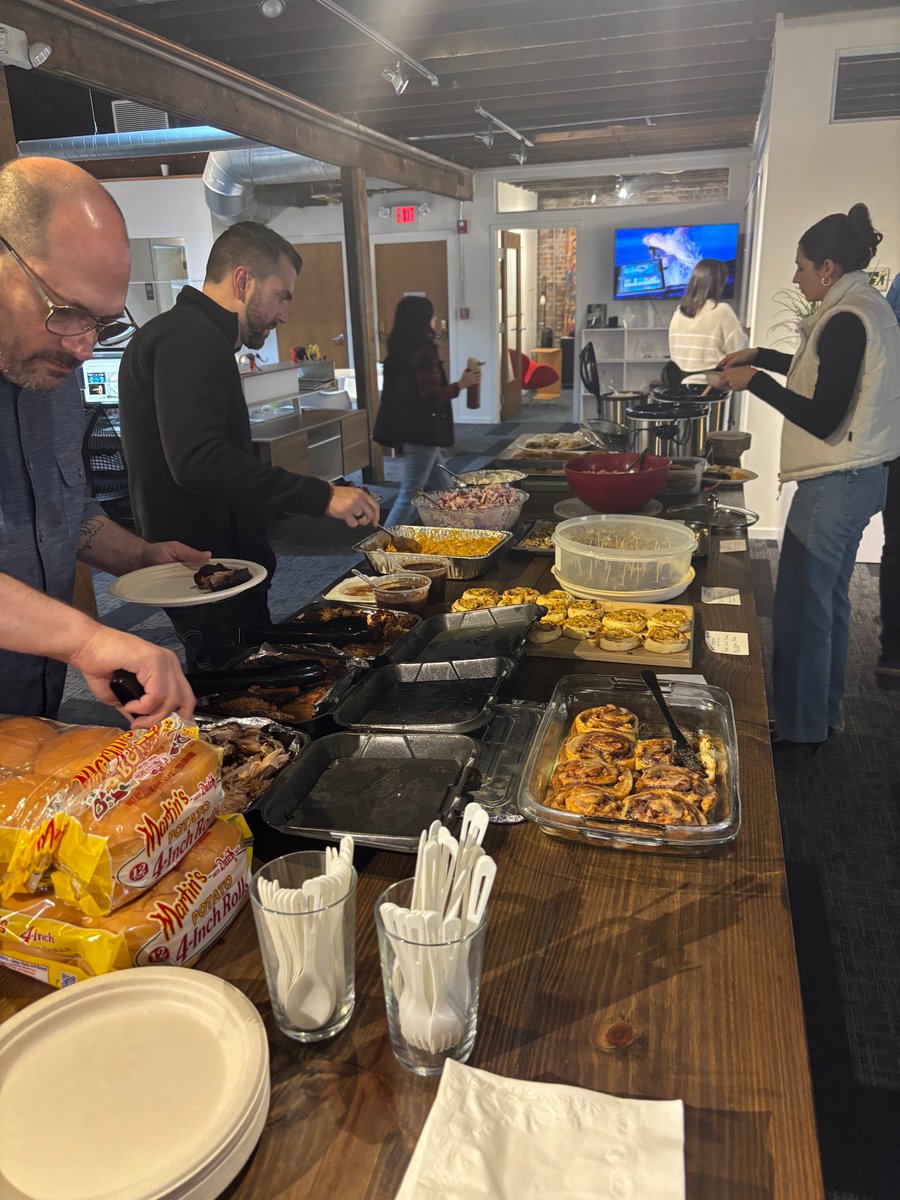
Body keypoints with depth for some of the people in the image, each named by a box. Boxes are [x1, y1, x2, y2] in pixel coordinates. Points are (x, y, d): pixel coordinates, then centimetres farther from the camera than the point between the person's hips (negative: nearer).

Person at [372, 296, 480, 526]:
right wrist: (460, 385, -8)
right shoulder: (424, 351, -16)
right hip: (420, 431, -9)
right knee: (411, 494, -4)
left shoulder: (400, 350, 9)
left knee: (440, 487, 18)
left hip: (407, 429, 9)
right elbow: (431, 396, -21)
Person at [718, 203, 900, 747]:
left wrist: (754, 381, -15)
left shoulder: (847, 321, -19)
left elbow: (823, 419, -22)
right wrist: (762, 356, 23)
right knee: (829, 599, 18)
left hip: (834, 483, -10)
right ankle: (825, 713, 31)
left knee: (801, 606, -1)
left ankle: (800, 727, 11)